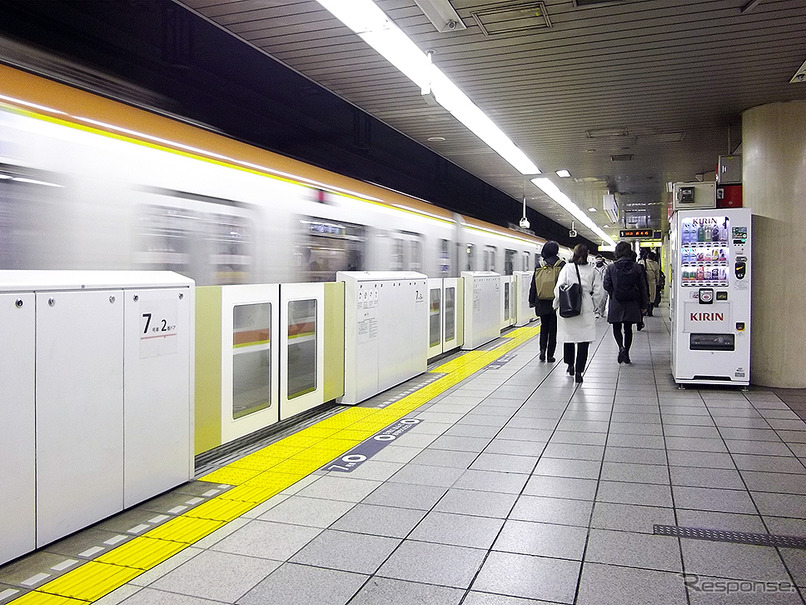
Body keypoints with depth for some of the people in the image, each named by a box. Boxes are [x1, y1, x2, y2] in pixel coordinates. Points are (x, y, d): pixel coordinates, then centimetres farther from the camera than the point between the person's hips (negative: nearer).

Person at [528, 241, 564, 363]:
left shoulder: (539, 266, 1)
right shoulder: (562, 265, -7)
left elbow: (533, 285, 4)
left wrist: (532, 301, 12)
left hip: (542, 304, 2)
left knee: (544, 327, 17)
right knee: (553, 328, 7)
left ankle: (542, 350, 3)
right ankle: (550, 355, 9)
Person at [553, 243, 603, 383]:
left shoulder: (567, 268, -4)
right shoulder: (593, 270, 0)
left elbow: (558, 288, -6)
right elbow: (598, 291, -1)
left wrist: (557, 305, 6)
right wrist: (593, 306, 12)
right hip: (586, 310, 0)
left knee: (568, 336, 17)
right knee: (584, 340, 1)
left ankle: (570, 365, 29)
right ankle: (578, 371, -4)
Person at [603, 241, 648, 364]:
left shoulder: (611, 268, -8)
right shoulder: (636, 268, -3)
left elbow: (606, 285, -7)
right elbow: (642, 287, 1)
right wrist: (643, 305, 9)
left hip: (616, 304, -2)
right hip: (632, 304, 2)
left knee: (617, 328, 11)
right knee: (628, 329, 13)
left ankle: (621, 347, -14)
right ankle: (626, 354, 16)